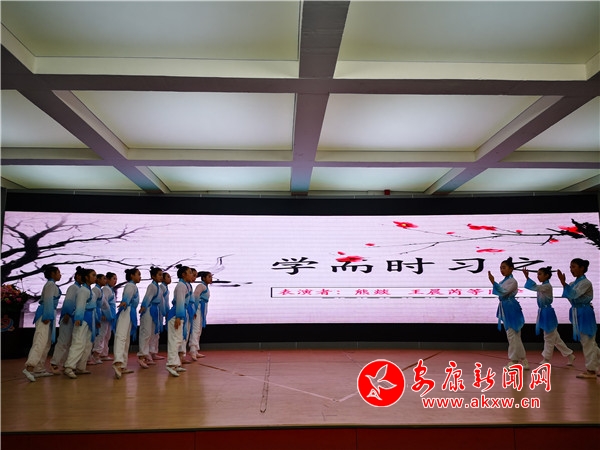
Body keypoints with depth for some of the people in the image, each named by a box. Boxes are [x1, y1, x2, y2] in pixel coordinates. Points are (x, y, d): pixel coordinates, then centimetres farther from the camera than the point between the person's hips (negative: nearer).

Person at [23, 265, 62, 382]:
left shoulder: (50, 284, 22)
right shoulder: (51, 284, -6)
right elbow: (48, 300, -16)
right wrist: (47, 316, -22)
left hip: (46, 314, 10)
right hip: (46, 313, -10)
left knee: (46, 343, 11)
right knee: (41, 341, -18)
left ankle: (39, 369, 14)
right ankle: (29, 367, -27)